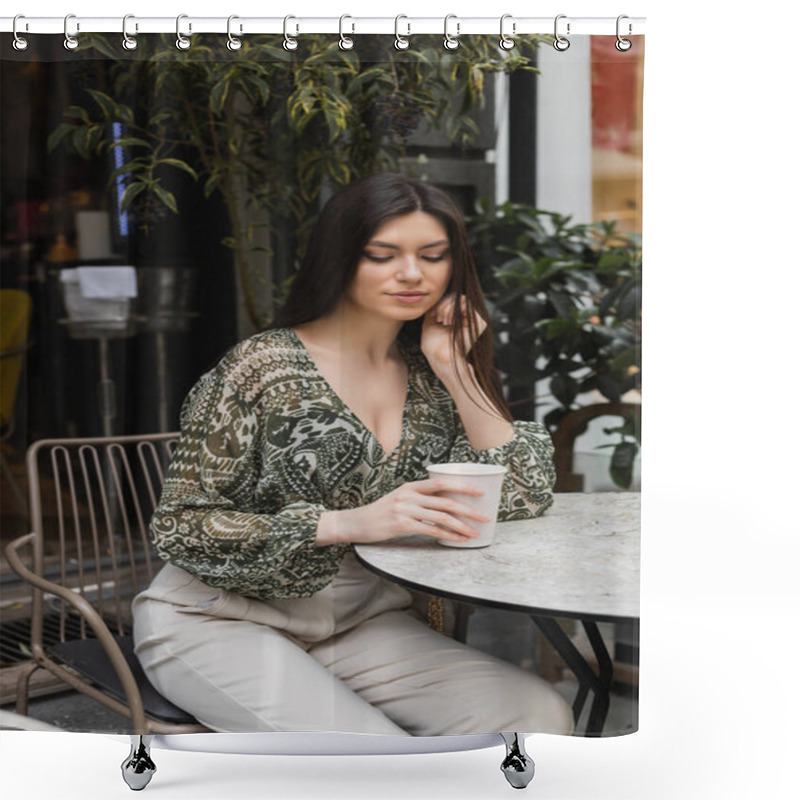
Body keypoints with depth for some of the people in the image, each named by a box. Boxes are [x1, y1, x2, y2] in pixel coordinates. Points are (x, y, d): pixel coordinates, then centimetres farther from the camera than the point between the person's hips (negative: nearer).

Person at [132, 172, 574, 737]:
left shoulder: (427, 378, 5)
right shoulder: (264, 367, -11)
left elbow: (525, 496, -1)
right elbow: (181, 527, -14)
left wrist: (455, 368, -8)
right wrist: (350, 524, -26)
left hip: (361, 620, 6)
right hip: (221, 621, -5)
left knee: (538, 715, -17)